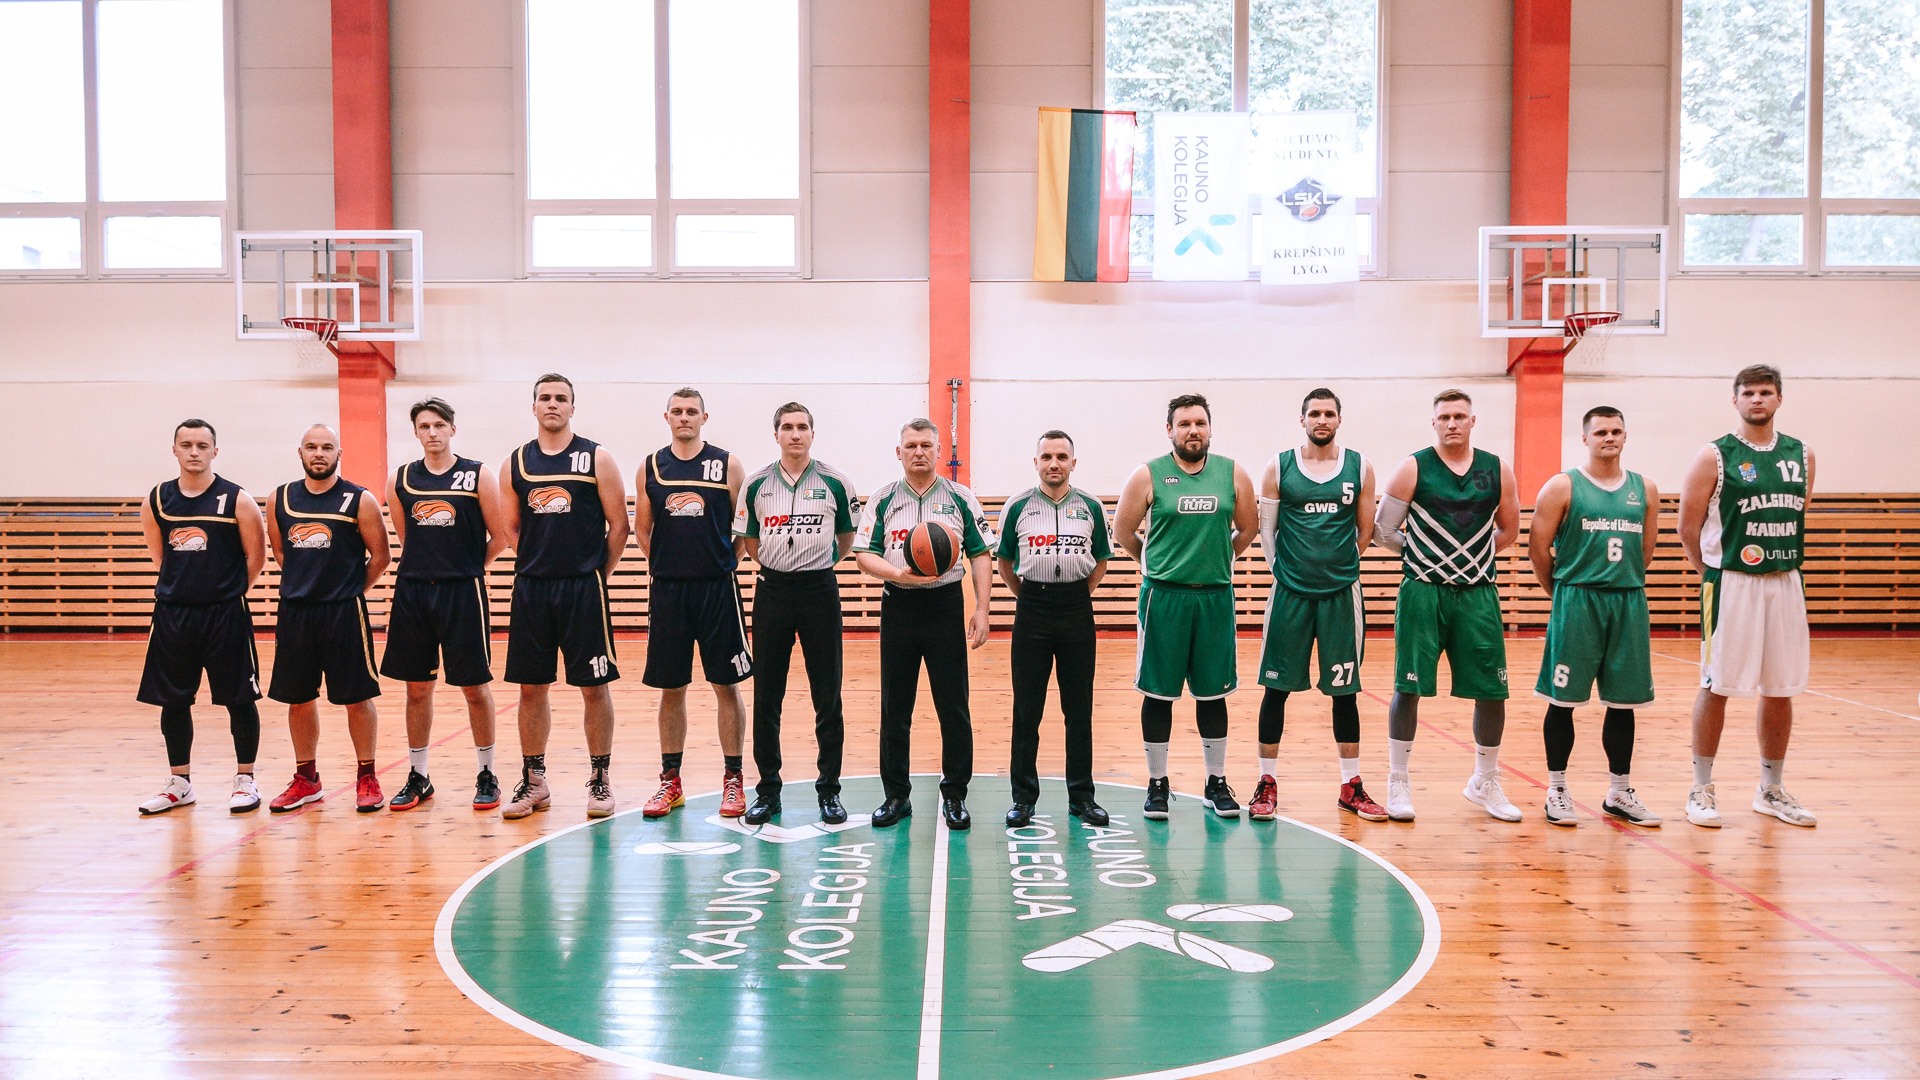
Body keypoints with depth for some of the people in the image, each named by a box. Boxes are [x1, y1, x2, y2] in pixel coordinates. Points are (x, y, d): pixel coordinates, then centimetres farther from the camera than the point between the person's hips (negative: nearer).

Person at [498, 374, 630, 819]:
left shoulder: (597, 458, -1)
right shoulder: (515, 464, 8)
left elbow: (619, 526, 0)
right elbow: (511, 528, 15)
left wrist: (597, 575, 1)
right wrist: (540, 562, 8)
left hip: (584, 588, -3)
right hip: (531, 587, 3)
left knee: (594, 686, 1)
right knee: (531, 687, 8)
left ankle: (600, 780, 13)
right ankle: (534, 783, 20)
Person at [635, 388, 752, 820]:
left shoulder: (727, 465, 1)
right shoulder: (651, 468, 6)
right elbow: (642, 530, 13)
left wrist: (720, 561, 1)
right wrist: (669, 565, 8)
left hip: (718, 588, -2)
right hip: (667, 589, 2)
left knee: (726, 685, 2)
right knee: (670, 688, 8)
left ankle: (733, 780, 11)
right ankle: (670, 781, 19)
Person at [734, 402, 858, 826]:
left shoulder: (835, 482, -1)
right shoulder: (756, 485, 4)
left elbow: (846, 540, 10)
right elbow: (750, 541, 13)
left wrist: (818, 564, 7)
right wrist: (775, 567, 7)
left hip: (820, 589, -1)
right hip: (772, 589, 2)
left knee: (827, 697, 2)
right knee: (766, 697, 5)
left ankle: (829, 790, 13)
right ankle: (768, 790, 16)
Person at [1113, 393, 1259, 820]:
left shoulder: (1233, 474, 4)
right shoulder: (1148, 475, -3)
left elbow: (1248, 528, 14)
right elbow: (1124, 530, 4)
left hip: (1216, 596, 2)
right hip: (1163, 596, -2)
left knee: (1212, 692, 10)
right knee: (1158, 693, 4)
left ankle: (1217, 782, 22)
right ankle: (1157, 784, 16)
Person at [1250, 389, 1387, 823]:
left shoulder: (1360, 468, 3)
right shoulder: (1279, 467, 0)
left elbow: (1365, 532, 10)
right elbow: (1266, 529, 4)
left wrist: (1337, 567, 10)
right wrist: (1287, 571, 4)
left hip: (1342, 592, 1)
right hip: (1290, 592, -1)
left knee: (1345, 690, 8)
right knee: (1276, 687, 3)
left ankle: (1351, 786, 19)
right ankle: (1266, 783, 14)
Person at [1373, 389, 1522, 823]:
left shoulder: (1497, 470, 6)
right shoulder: (1413, 468, -3)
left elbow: (1508, 530, 18)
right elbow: (1383, 531, 0)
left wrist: (1469, 555, 12)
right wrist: (1423, 555, 6)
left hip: (1478, 594, 3)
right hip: (1422, 592, -3)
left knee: (1492, 690, 5)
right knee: (1408, 687, -2)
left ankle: (1485, 784, 24)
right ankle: (1398, 784, 10)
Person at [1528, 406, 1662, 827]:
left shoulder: (1645, 489, 10)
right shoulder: (1563, 486, -3)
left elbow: (1647, 550, 16)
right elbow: (1538, 548, -3)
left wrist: (1624, 584, 13)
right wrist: (1563, 593, 3)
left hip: (1629, 603, 4)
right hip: (1576, 602, -4)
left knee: (1624, 702, 9)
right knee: (1562, 700, 0)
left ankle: (1620, 792, 21)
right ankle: (1556, 789, 11)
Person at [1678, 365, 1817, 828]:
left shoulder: (1801, 455, 8)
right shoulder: (1715, 457, -6)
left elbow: (1798, 516, 19)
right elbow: (1688, 528, -3)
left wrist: (1778, 561, 14)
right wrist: (1715, 570, 3)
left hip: (1785, 582, 5)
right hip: (1731, 584, -5)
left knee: (1781, 689, 10)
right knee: (1716, 687, 0)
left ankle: (1771, 790, 23)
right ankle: (1702, 789, 9)